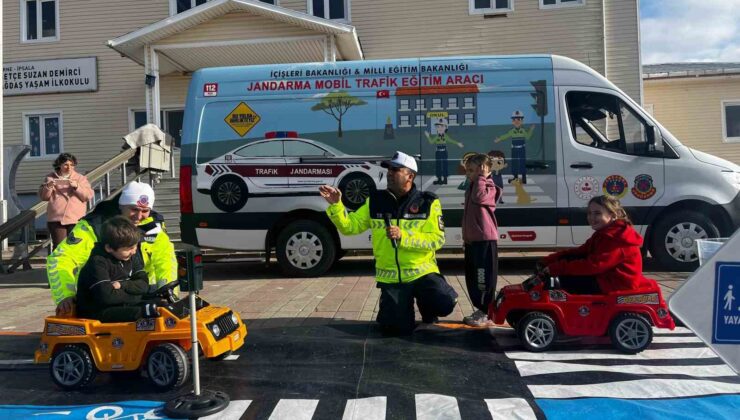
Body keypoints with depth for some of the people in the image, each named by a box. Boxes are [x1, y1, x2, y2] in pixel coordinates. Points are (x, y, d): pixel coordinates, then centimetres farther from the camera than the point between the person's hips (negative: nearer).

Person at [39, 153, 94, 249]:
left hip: (76, 219, -1)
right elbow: (43, 197, 9)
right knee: (58, 247, -1)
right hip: (56, 219, 1)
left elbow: (88, 196, 0)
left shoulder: (80, 178, 9)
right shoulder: (51, 178, 12)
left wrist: (77, 187, -15)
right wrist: (48, 186, -10)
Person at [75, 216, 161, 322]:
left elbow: (143, 284, 1)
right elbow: (106, 296, -28)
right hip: (96, 311, -7)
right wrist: (135, 296, -16)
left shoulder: (132, 256, 5)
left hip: (122, 305, 7)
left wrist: (122, 285, -18)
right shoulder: (98, 263, -18)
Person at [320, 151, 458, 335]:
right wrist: (335, 205, -14)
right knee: (394, 328, -7)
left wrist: (404, 237, -22)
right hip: (390, 278, 2)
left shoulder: (428, 202, -5)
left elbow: (437, 239, -11)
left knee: (445, 303, -24)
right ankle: (406, 305, 29)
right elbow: (350, 226, 2)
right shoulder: (375, 201, 3)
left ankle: (426, 306, 13)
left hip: (422, 272, -1)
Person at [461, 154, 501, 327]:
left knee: (484, 278, -5)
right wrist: (465, 236, 22)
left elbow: (479, 197, -32)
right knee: (472, 278, 14)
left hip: (485, 240, -9)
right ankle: (481, 310, 24)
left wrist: (481, 177, -21)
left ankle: (487, 314, 2)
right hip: (471, 240, 9)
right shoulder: (471, 188, 17)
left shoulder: (489, 188, -9)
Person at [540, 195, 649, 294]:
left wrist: (558, 268, -29)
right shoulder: (604, 233, 11)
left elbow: (593, 265, -31)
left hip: (617, 283, -11)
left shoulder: (615, 238, -24)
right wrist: (548, 261, -4)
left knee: (567, 278, -13)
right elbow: (581, 251, 6)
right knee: (566, 258, 4)